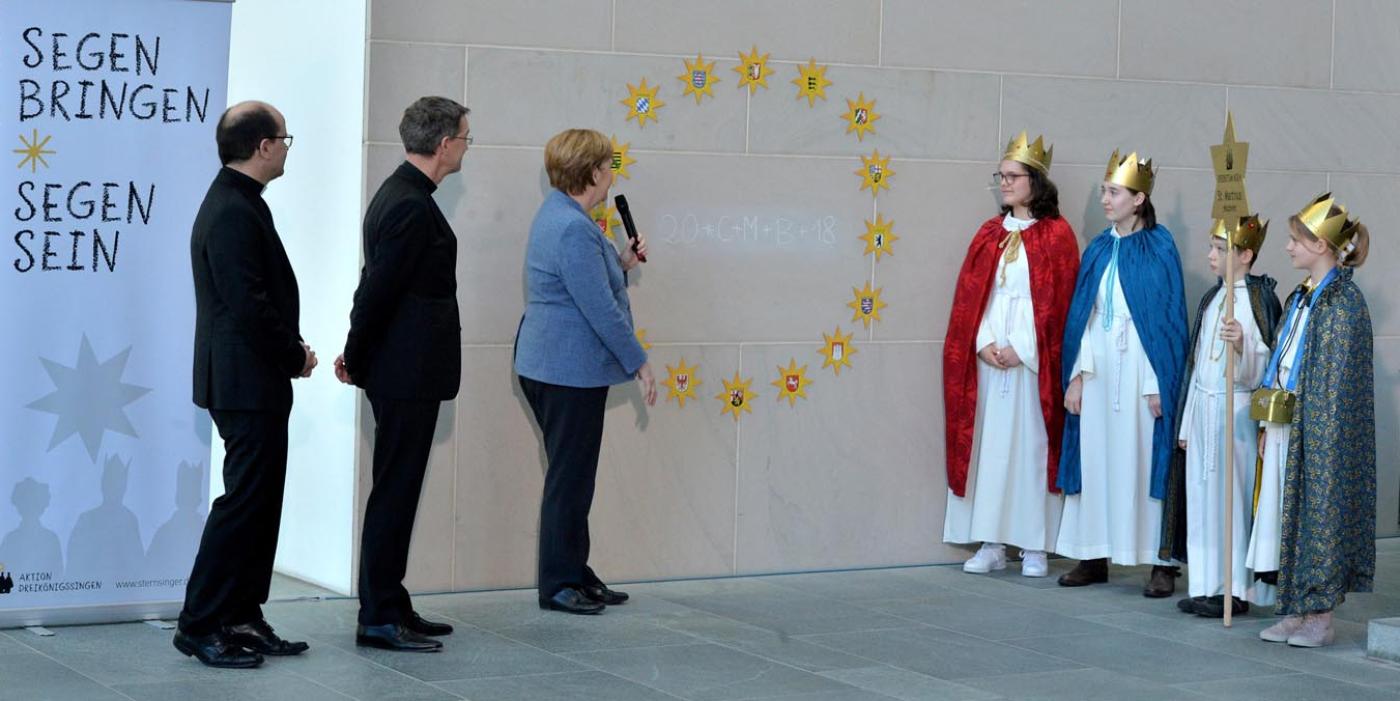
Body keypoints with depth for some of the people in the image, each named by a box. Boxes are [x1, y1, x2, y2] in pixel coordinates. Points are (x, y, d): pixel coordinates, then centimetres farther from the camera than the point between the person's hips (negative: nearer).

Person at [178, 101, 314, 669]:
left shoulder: (236, 204, 15)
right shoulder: (233, 213, -18)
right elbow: (249, 306, -22)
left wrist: (291, 352, 9)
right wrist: (296, 356, -11)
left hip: (253, 382, 11)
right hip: (247, 382, -11)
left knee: (259, 500, 14)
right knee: (244, 500, -6)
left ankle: (241, 619, 19)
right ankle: (200, 625, -1)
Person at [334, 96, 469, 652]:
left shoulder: (399, 195, 14)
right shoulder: (413, 207, -19)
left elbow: (378, 283, 16)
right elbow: (379, 287, -19)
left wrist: (357, 355, 15)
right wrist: (356, 356, -7)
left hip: (401, 371, 10)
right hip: (408, 374, -10)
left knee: (397, 491, 14)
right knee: (394, 492, -5)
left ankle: (390, 606, 22)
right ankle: (379, 620, 1)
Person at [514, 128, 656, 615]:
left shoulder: (559, 215, 12)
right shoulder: (573, 228, -21)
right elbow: (601, 310, -22)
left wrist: (620, 264, 11)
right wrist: (639, 363, -15)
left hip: (549, 366, 11)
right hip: (570, 370, -11)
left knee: (571, 477, 16)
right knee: (570, 479, -1)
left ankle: (574, 575, 24)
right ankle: (558, 584, 7)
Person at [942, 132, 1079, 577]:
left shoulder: (1056, 235, -1)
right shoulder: (989, 234, 12)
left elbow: (1058, 301, -7)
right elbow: (970, 296, 8)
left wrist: (1022, 349, -13)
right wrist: (984, 344, -6)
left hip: (1032, 359, -4)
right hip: (987, 356, 4)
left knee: (1031, 443, -2)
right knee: (988, 444, 3)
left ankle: (1033, 547, 3)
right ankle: (991, 544, 8)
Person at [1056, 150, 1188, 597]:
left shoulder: (1159, 249, -5)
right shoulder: (1098, 250, 10)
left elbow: (1168, 318, -8)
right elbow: (1084, 317, 11)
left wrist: (1158, 383, -12)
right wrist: (1077, 373, 3)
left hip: (1140, 371, -5)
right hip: (1098, 370, 5)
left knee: (1145, 459, -3)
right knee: (1095, 458, 6)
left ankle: (1162, 563, 3)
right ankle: (1095, 557, 14)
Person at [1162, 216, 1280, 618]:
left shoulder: (1259, 298, -9)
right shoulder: (1212, 298, 13)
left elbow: (1265, 366, -13)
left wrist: (1242, 344, -34)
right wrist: (1187, 421, 17)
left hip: (1236, 410, -7)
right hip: (1202, 407, 7)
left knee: (1231, 494, -5)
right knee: (1201, 494, 6)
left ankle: (1234, 591, 2)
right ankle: (1206, 585, 12)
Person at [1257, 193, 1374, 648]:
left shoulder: (1342, 302, -14)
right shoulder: (1301, 297, 13)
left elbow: (1337, 382, -16)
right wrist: (1270, 419, 9)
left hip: (1321, 428, -8)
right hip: (1288, 426, 9)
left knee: (1321, 510, -2)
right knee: (1292, 513, 10)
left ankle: (1322, 618, 5)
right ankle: (1297, 611, 16)